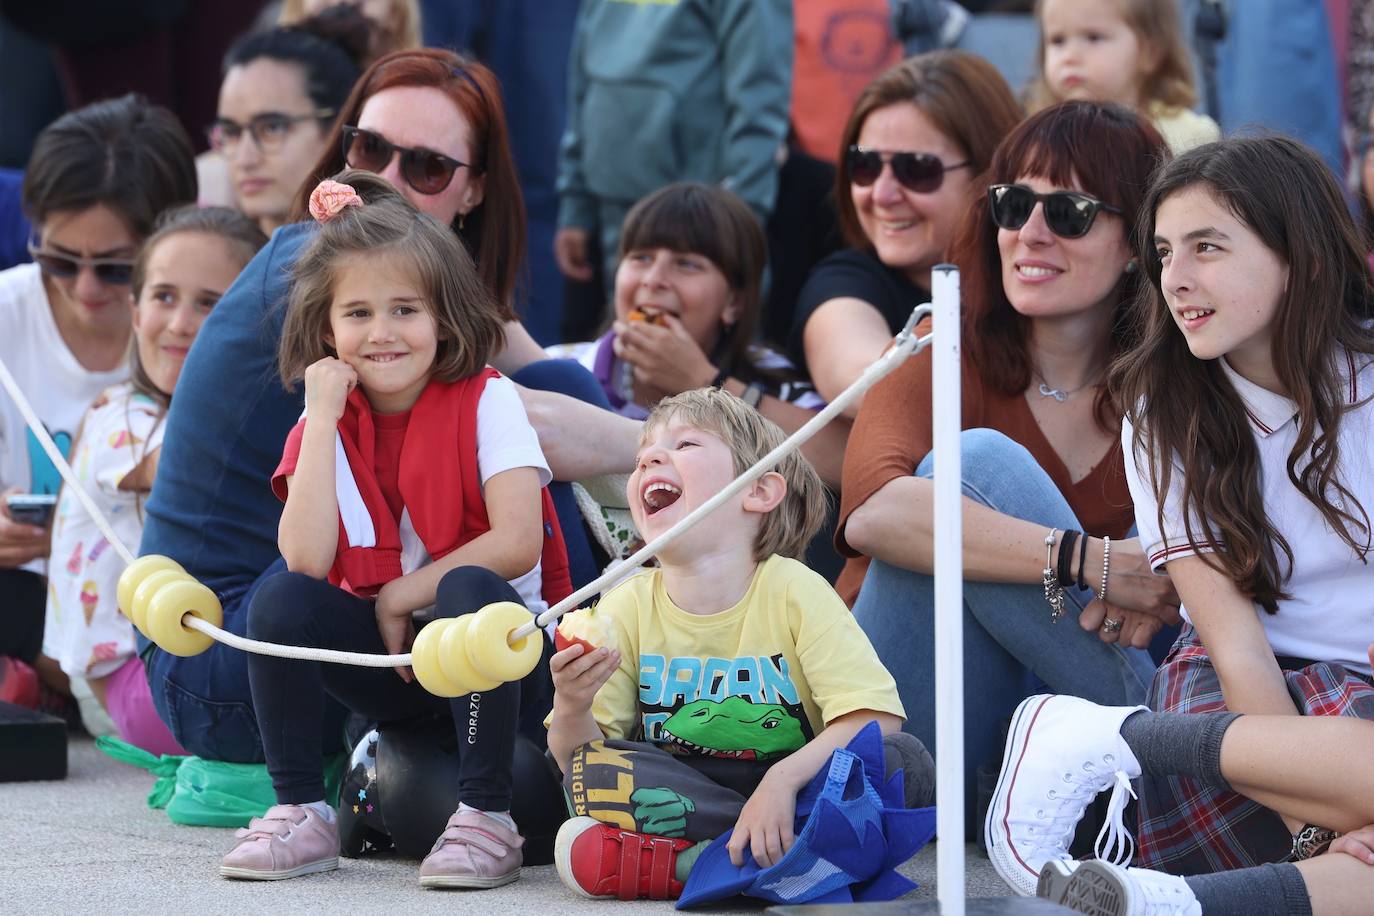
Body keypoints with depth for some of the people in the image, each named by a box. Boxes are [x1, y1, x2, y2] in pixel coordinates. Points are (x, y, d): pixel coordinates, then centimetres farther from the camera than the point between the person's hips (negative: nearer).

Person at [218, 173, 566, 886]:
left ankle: (487, 818, -29)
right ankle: (301, 813, -13)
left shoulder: (485, 401, -9)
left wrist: (401, 595, -14)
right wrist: (324, 417, -17)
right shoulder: (323, 425, 0)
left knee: (470, 592, -34)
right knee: (282, 597, -20)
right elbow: (306, 561, -18)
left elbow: (517, 544, -20)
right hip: (386, 659, 3)